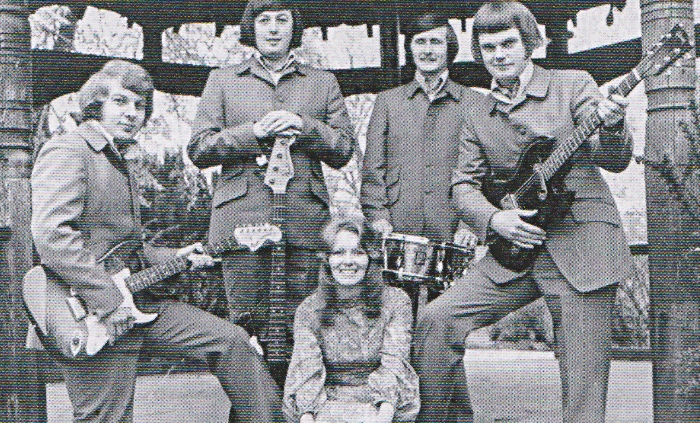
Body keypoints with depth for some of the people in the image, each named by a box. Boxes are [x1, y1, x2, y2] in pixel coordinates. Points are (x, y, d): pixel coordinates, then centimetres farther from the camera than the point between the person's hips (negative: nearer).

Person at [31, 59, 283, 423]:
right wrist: (107, 301, -25)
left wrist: (174, 258, 12)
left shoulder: (118, 163, 22)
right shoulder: (66, 151, -10)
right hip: (86, 311, -9)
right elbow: (50, 236, -25)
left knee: (231, 339, 7)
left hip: (130, 301, 9)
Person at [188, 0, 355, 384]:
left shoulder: (322, 83, 19)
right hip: (243, 214, -1)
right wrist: (254, 132, -5)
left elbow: (344, 150, 13)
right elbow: (198, 149, 8)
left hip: (304, 219, 1)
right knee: (248, 327, -5)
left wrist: (303, 126, -4)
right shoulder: (223, 81, 16)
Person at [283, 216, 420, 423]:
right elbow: (306, 369, -2)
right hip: (328, 404, 1)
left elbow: (394, 363, -5)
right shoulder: (308, 310, 8)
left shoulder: (395, 302, 5)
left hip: (377, 406, -1)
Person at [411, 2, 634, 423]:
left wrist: (611, 127, -29)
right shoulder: (478, 114, 14)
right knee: (437, 320, -11)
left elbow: (614, 160, -5)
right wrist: (493, 218, -9)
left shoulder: (573, 85, 3)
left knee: (584, 384, -6)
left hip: (581, 244, -3)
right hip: (515, 248, 4)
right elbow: (464, 183, 11)